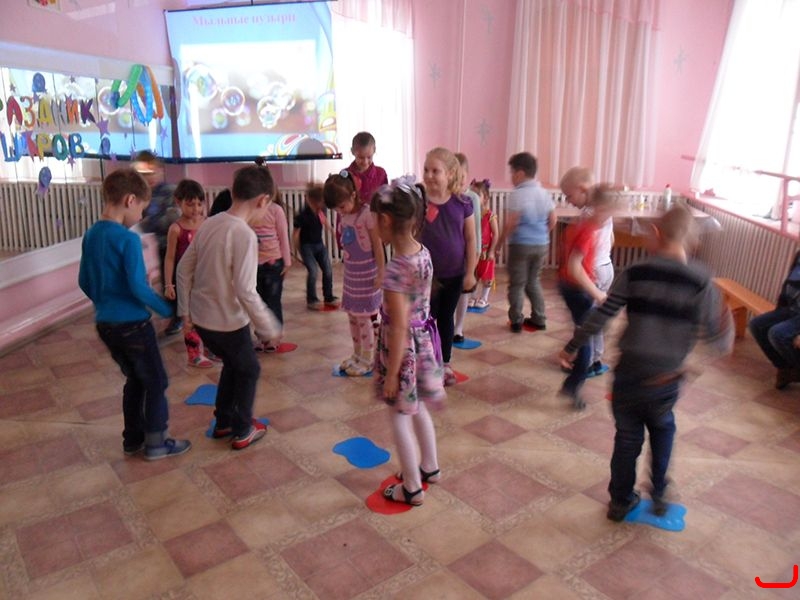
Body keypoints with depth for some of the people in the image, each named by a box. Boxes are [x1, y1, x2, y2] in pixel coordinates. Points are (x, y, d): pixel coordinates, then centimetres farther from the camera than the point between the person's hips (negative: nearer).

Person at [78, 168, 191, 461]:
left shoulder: (90, 236, 5)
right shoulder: (128, 239, -19)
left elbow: (84, 282, 12)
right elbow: (138, 287, -22)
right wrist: (167, 309, -10)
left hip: (105, 324, 8)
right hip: (132, 324, -8)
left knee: (135, 379, 21)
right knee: (156, 382, 8)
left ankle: (133, 439, 30)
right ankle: (156, 443, 17)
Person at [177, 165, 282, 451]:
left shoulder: (210, 224, 1)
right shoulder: (245, 235, -23)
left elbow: (184, 268, 7)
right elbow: (245, 291, -26)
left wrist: (185, 309, 16)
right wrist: (268, 327, -15)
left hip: (201, 316, 7)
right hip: (227, 321, -7)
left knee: (232, 364, 27)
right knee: (248, 370, 16)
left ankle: (223, 422, 39)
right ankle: (243, 430, 28)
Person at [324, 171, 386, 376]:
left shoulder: (367, 214, -17)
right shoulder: (344, 216, 4)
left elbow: (378, 246, -15)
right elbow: (344, 242, 9)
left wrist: (380, 274, -15)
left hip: (367, 273, -7)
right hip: (351, 272, 7)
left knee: (365, 317, 1)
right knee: (352, 315, 15)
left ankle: (367, 359, 14)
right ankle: (357, 355, 30)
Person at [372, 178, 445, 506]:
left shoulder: (395, 269, -28)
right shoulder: (424, 253, -3)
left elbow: (399, 327, -25)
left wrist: (391, 374, -16)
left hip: (404, 346, -8)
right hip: (423, 339, 8)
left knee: (400, 415, 11)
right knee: (417, 407, 25)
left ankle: (412, 487, 25)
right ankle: (430, 467, 43)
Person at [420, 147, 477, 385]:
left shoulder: (462, 204, -7)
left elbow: (470, 239, -1)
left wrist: (470, 272, -1)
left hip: (455, 274, 2)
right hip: (428, 274, -2)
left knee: (446, 318, 16)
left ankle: (445, 364, 31)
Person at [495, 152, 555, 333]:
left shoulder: (517, 194, -14)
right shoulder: (544, 193, 6)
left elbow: (511, 223, -17)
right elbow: (552, 220, 9)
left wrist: (500, 242, -6)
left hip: (521, 245, -6)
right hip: (541, 244, 6)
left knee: (517, 284, 5)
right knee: (534, 281, 19)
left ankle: (516, 321, 9)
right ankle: (539, 319, 23)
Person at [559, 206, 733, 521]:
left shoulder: (634, 273, -8)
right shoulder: (701, 282, -8)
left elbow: (600, 315, -7)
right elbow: (718, 340, -5)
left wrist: (571, 347, 4)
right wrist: (726, 331, 17)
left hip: (629, 375, 0)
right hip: (666, 381, 0)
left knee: (627, 438, 18)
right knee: (663, 429, 29)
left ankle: (621, 501, 32)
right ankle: (659, 495, 34)